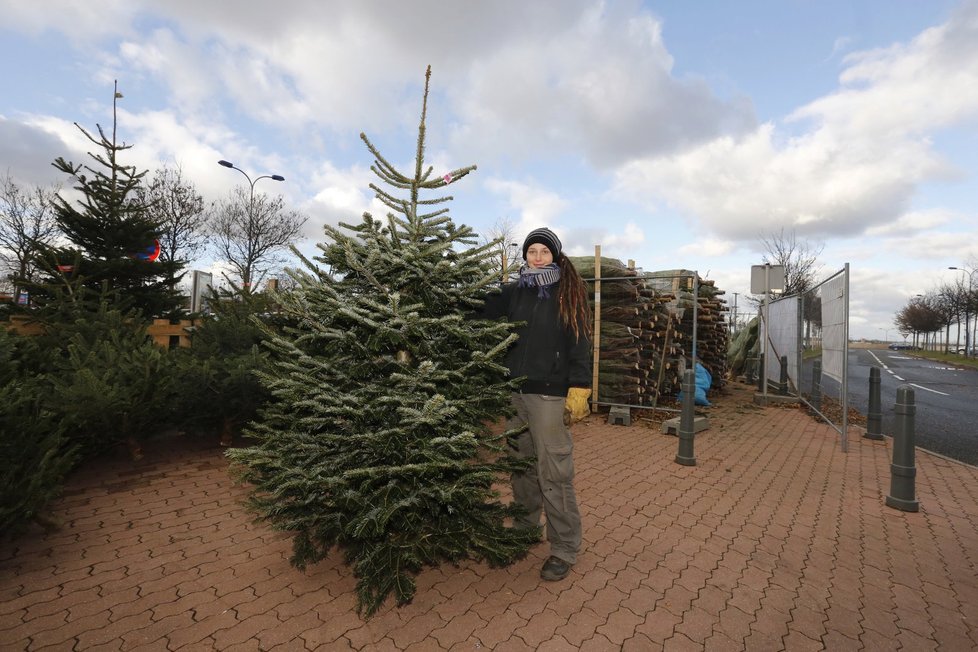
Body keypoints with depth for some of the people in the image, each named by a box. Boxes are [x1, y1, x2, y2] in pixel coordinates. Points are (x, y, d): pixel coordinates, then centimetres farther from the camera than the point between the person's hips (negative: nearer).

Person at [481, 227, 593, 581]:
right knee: (522, 465, 17)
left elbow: (579, 342, -7)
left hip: (550, 393, -4)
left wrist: (579, 387, -13)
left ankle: (564, 549, 20)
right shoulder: (514, 291, 10)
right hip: (515, 392, 5)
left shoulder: (569, 293, -2)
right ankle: (525, 528, 38)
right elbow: (483, 312, 10)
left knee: (554, 473, 1)